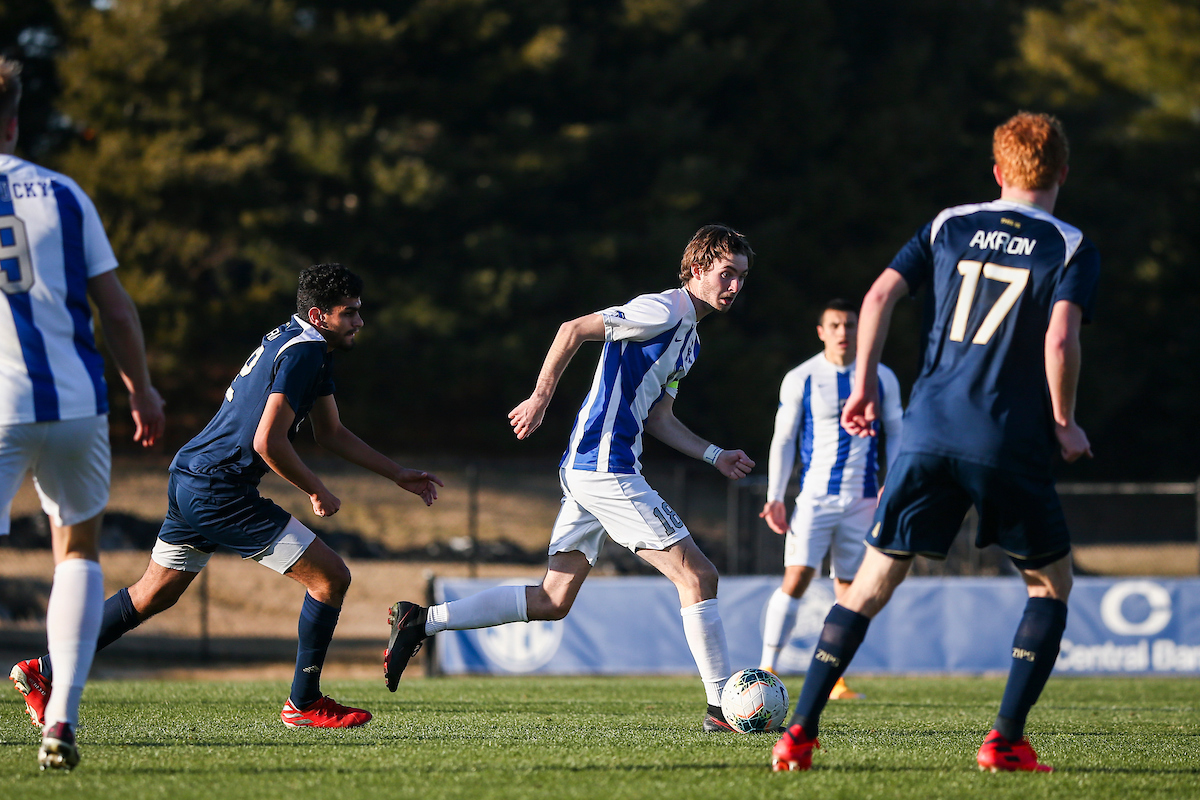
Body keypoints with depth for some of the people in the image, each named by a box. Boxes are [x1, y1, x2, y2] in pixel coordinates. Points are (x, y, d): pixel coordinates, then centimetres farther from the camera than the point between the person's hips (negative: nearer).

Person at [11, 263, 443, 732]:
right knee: (331, 577, -7)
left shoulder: (312, 349, 16)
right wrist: (317, 491, -10)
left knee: (154, 594, 19)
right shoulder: (300, 354, -17)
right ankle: (303, 704, 1)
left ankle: (45, 671, 21)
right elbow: (268, 442, -23)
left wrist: (398, 475, 23)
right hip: (220, 492, -10)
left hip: (189, 478, 10)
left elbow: (331, 433, 25)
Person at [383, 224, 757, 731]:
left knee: (553, 600, 10)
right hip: (605, 467, -10)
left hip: (584, 470, 10)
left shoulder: (687, 337, 21)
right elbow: (574, 329, -13)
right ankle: (723, 707, -7)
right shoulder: (664, 310, -10)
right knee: (698, 576, -9)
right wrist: (541, 398, -12)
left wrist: (715, 456, 15)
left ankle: (422, 622, 11)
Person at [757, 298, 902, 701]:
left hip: (862, 499, 2)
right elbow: (783, 440, 5)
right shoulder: (800, 380, 1)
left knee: (848, 585, 5)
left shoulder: (881, 378, 5)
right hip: (814, 496, -2)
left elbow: (896, 432, 13)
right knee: (797, 577, -15)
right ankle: (767, 671, -12)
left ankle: (835, 680, 14)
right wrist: (774, 498, -2)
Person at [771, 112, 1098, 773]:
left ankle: (800, 731, 1)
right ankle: (1005, 742, 2)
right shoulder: (1072, 250, 3)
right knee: (1052, 583, 14)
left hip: (929, 431, 3)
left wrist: (865, 386, 10)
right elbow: (1059, 339, -13)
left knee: (874, 578, 9)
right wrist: (1064, 423, 0)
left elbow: (879, 297, 2)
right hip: (1011, 443, -3)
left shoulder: (950, 226, 13)